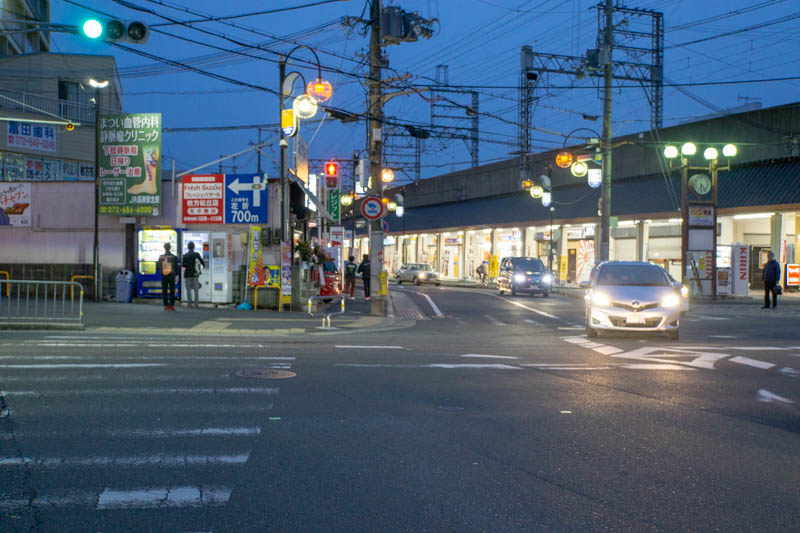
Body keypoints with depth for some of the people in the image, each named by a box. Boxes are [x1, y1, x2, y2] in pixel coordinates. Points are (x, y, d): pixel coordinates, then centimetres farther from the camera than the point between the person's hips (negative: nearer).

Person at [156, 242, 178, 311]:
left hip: (164, 276, 1)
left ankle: (166, 306, 4)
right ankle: (171, 306, 2)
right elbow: (176, 267, -5)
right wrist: (176, 275, 5)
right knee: (172, 291, 5)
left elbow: (157, 267, 2)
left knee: (164, 291, 7)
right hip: (172, 276, -1)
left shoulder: (161, 257, -5)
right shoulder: (173, 257, -8)